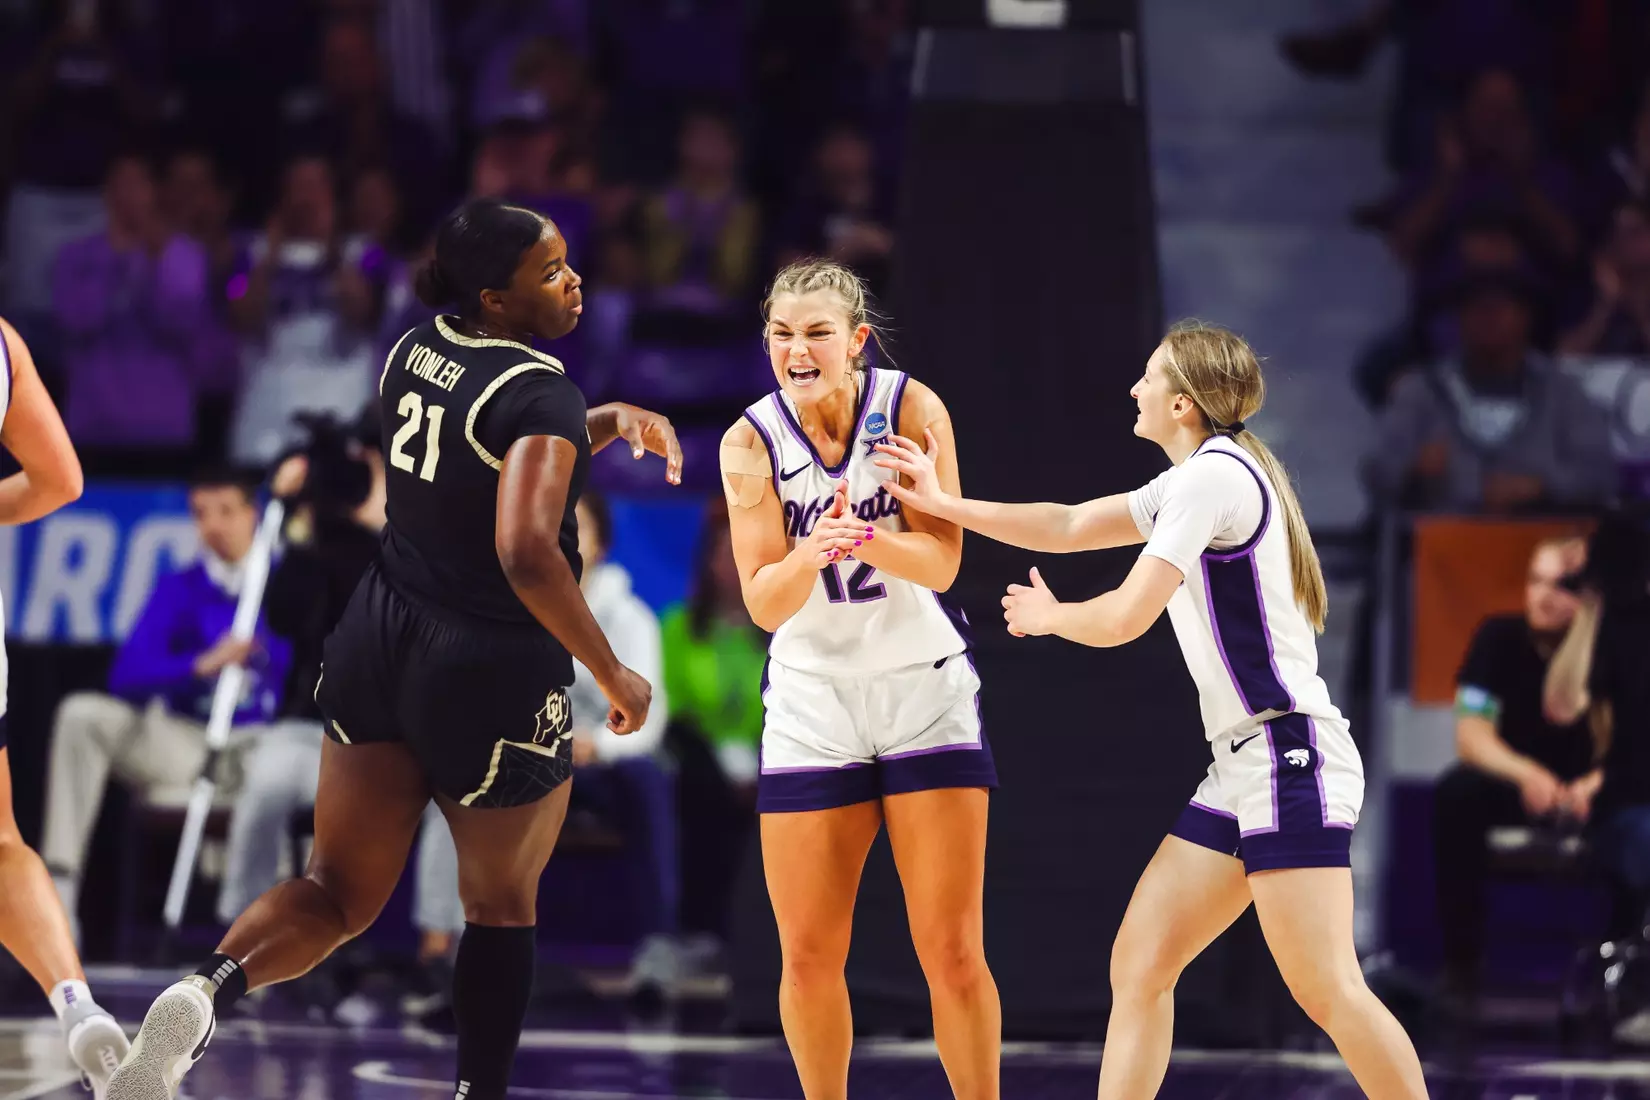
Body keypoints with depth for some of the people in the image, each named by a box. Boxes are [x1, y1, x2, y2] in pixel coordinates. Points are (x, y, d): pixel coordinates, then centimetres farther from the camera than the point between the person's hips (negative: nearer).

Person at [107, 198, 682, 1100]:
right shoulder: (541, 393, -19)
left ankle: (208, 991, -18)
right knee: (500, 904, 16)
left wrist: (606, 423, 16)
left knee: (340, 892, 9)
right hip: (494, 672, -6)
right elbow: (526, 553, -30)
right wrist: (610, 674, -21)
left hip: (381, 643, 6)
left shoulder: (415, 353, 4)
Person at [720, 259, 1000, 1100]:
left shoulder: (912, 408, -10)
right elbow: (763, 603, -11)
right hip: (811, 696, 1)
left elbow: (942, 560, -14)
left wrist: (865, 538, -35)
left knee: (953, 952, -4)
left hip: (923, 689, -1)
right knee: (808, 959, 2)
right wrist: (808, 557, -33)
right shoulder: (751, 443, -8)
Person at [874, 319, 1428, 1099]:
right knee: (1139, 967, 6)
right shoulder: (1195, 480, 18)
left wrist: (1048, 616, 7)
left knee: (1328, 991, -16)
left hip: (1292, 761, -10)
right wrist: (944, 504, 23)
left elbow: (1125, 618, -13)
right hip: (1242, 769, 10)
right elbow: (1068, 527, 25)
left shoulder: (1212, 475, -13)